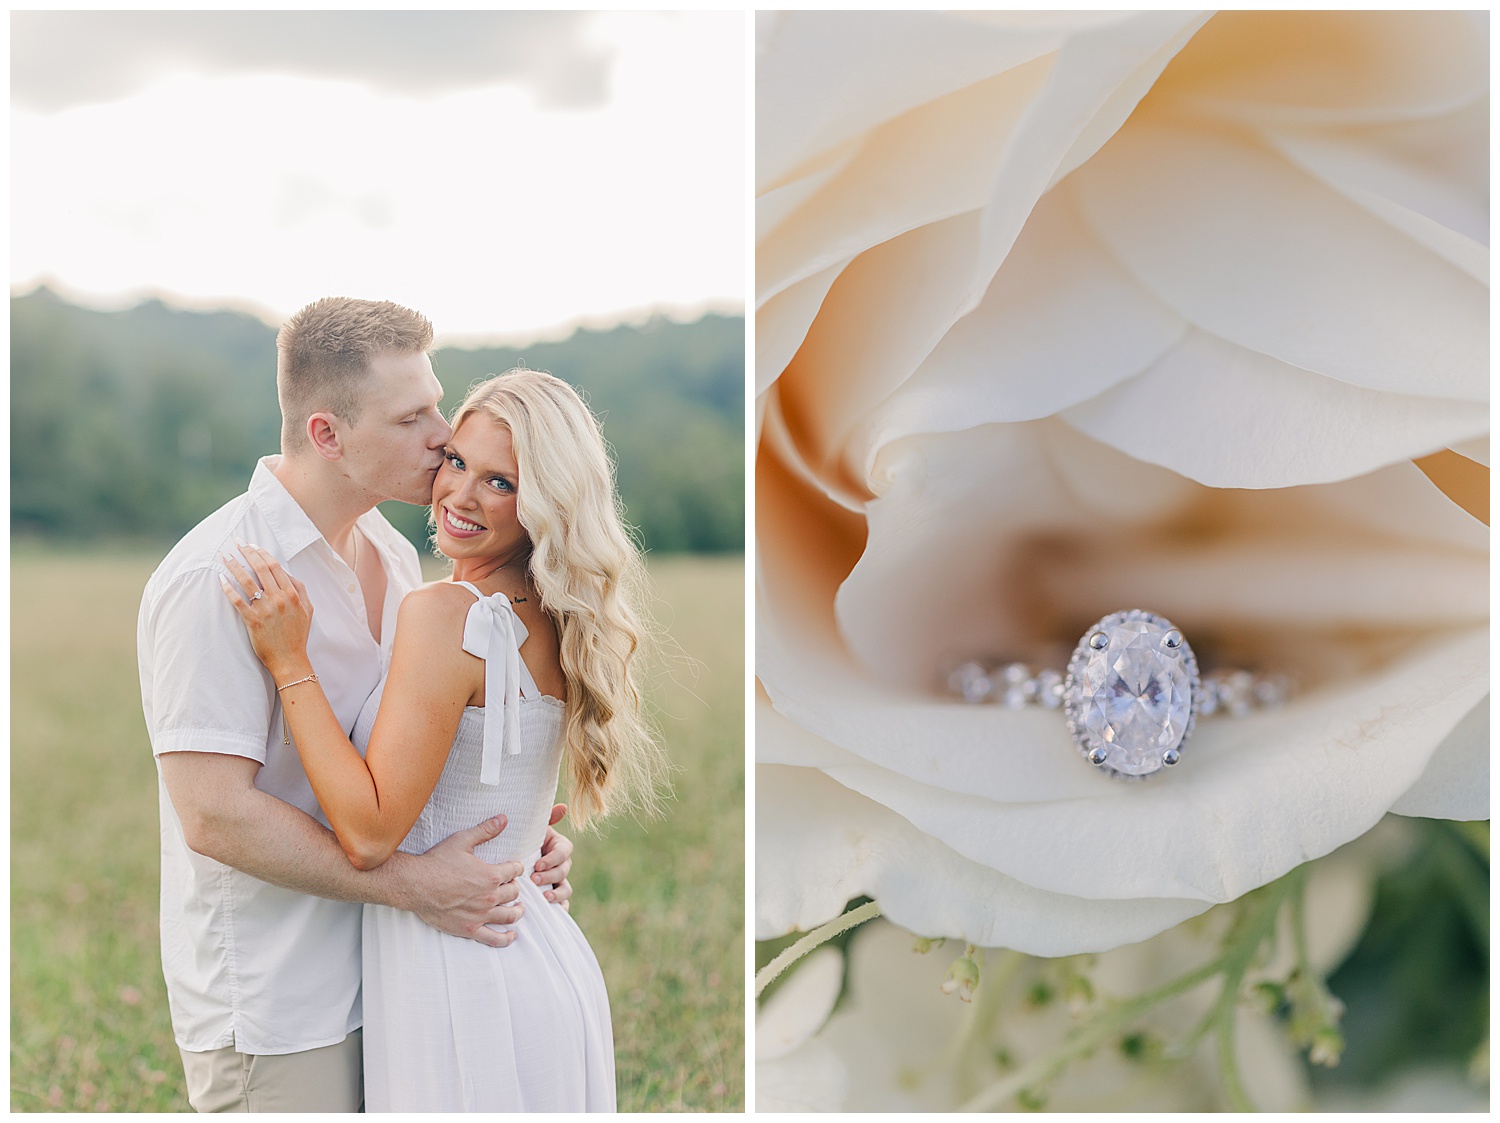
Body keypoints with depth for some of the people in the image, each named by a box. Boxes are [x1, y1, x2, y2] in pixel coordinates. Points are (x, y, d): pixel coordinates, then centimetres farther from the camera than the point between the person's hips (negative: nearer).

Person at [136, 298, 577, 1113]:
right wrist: (413, 883, -22)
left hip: (383, 979, 8)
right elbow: (214, 815, -23)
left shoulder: (394, 557, 8)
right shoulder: (215, 579, -19)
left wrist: (513, 838, 1)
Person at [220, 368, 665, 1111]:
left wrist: (290, 663, -18)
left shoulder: (445, 613, -20)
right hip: (543, 960, 8)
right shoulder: (557, 623, 4)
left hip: (466, 991, -8)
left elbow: (369, 834, -21)